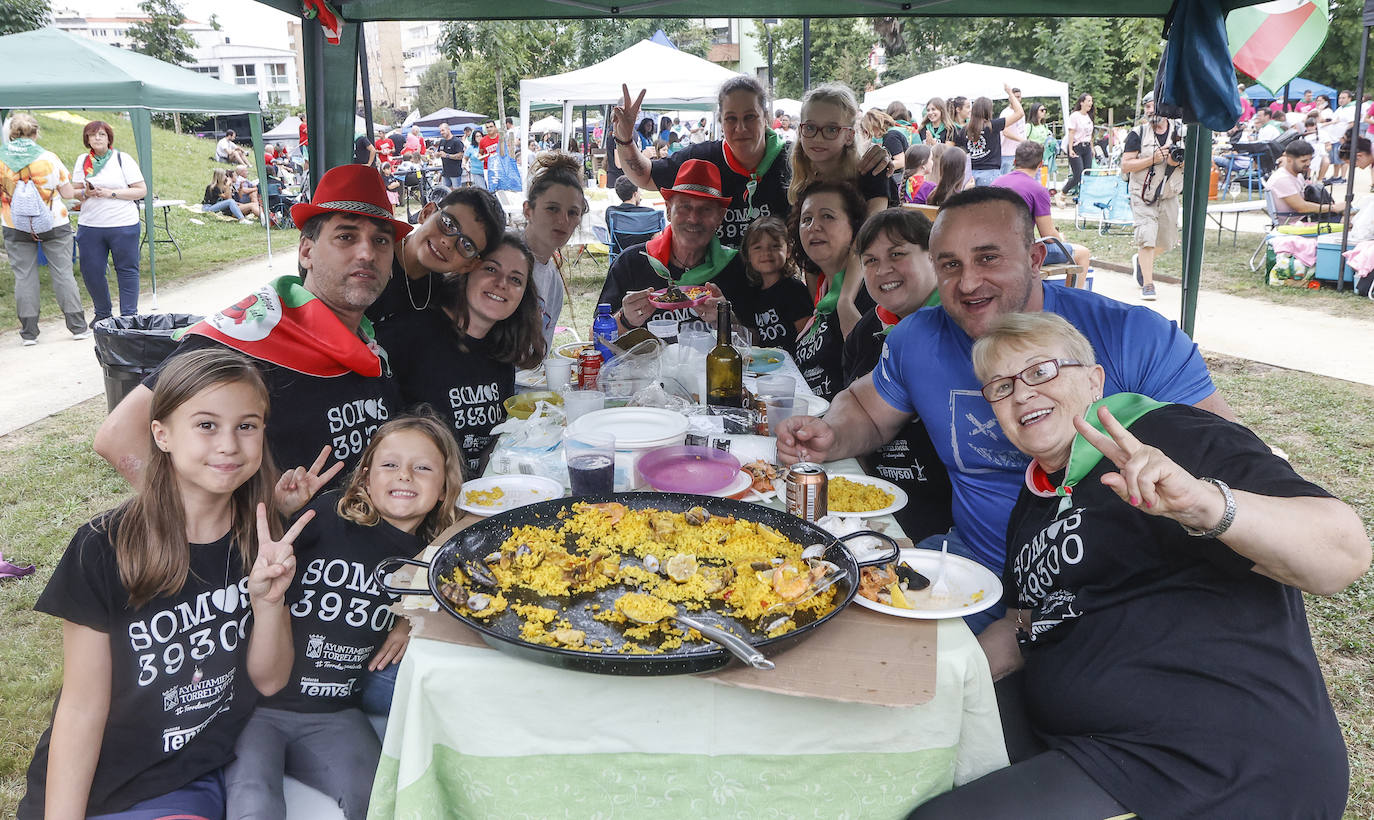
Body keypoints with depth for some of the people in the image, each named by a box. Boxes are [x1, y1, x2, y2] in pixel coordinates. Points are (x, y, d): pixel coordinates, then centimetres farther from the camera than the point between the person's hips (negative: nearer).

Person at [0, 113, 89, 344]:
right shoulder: (48, 158, -8)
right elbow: (68, 193, -3)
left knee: (24, 277, 6)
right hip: (54, 225, -1)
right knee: (63, 273, 6)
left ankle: (28, 333, 7)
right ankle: (78, 327, 10)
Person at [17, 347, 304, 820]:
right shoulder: (105, 549, -16)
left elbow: (269, 681, -1)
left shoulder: (267, 540, -5)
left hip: (196, 780, 1)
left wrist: (268, 601, -19)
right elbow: (81, 710, -11)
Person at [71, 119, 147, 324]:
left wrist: (111, 193, -12)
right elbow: (74, 192, 14)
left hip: (123, 225, -3)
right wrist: (86, 193, -8)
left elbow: (141, 190, -3)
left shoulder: (123, 159, 2)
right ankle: (102, 313, 20)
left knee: (127, 269, 0)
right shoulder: (82, 161, 12)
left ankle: (129, 315, 9)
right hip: (89, 226, 3)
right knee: (91, 272, 4)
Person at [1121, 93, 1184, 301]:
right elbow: (1125, 166, -9)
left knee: (1167, 241, 13)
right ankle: (1148, 285, -9)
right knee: (1147, 237, -15)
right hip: (1143, 196, -4)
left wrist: (1179, 162, -12)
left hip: (1169, 196, 4)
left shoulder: (1180, 132, 4)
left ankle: (1141, 260, 43)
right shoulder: (1138, 134, -4)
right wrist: (1152, 160, -20)